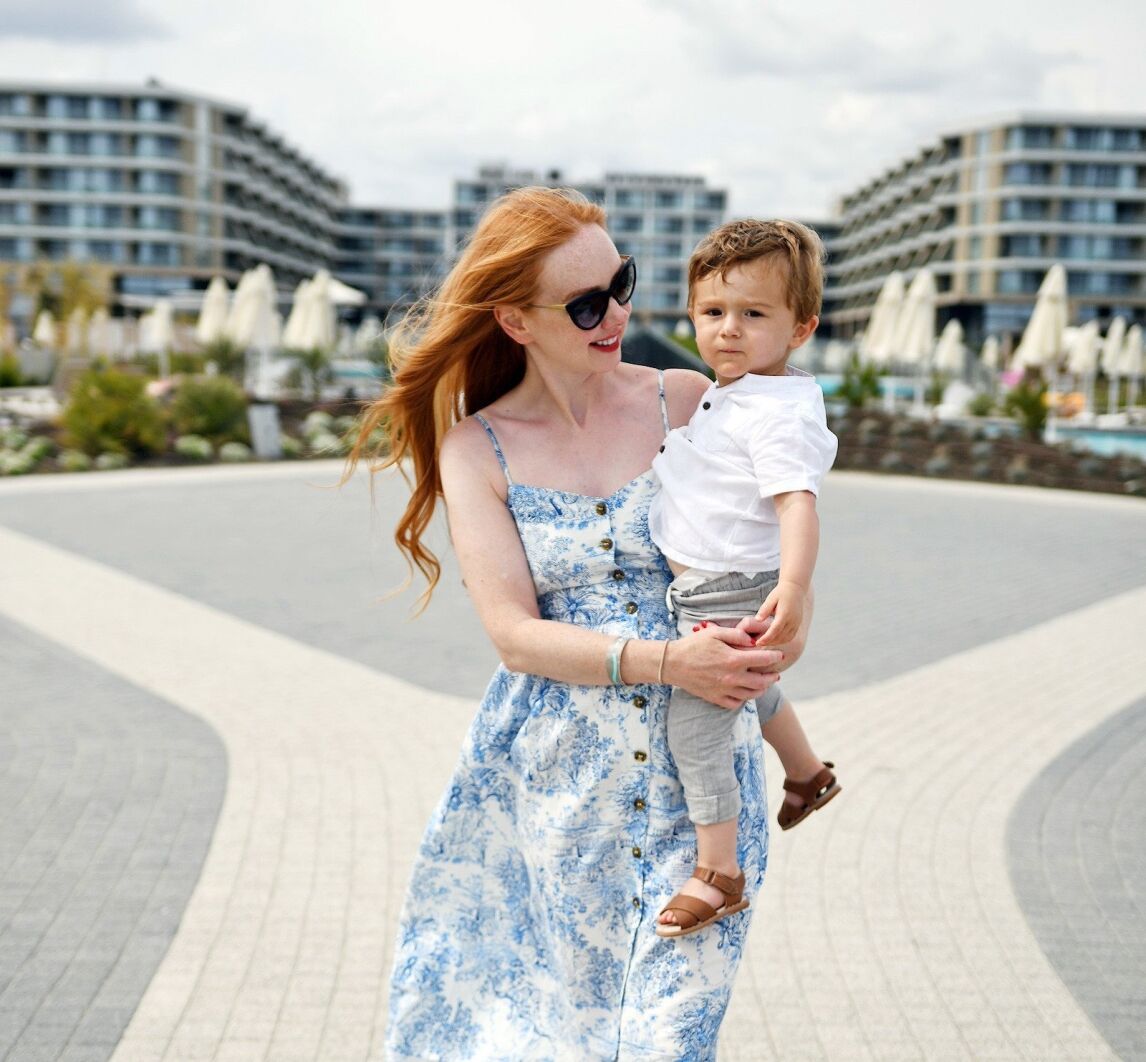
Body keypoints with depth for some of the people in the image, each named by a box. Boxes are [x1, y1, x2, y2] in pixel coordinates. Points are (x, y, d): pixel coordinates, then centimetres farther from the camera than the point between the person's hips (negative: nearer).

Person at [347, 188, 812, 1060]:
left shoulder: (687, 402, 0)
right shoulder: (476, 448, -1)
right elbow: (513, 630, -9)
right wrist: (665, 662, -22)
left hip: (696, 767, 0)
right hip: (550, 776, 0)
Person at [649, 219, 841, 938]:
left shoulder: (778, 413, -23)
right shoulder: (727, 398, 9)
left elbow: (797, 501, -35)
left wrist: (795, 585, -47)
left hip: (730, 600, -11)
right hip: (709, 595, 11)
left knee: (694, 726, -8)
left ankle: (717, 874, 3)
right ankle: (808, 775, 55)